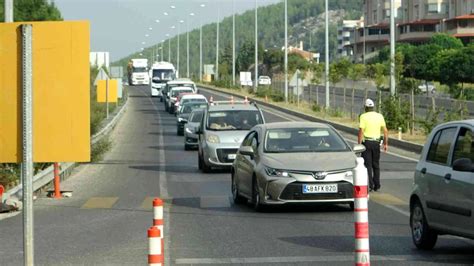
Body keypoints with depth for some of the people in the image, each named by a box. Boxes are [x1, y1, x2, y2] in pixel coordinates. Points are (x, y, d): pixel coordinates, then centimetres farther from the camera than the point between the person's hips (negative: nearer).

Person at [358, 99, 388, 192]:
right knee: (376, 165, 14)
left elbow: (361, 131, -14)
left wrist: (359, 144, -11)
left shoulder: (363, 116, -8)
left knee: (367, 165, 0)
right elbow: (385, 131, 5)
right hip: (376, 142, 4)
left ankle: (370, 185, -6)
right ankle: (377, 185, 15)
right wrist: (386, 144, 11)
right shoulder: (380, 116, 5)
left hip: (366, 142, -4)